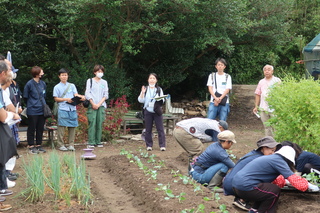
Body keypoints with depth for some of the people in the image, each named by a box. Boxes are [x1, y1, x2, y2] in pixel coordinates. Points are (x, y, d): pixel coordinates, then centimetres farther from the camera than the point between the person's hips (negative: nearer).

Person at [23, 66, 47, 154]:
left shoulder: (43, 83, 7)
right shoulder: (29, 84, -10)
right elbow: (25, 97, -1)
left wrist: (43, 104, 11)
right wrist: (31, 104, 4)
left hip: (42, 110, 6)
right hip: (32, 111, -5)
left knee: (40, 128, 11)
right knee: (32, 129, 3)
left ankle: (39, 145, 22)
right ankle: (31, 146, 11)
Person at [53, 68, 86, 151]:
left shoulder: (72, 85, 15)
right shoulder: (57, 87, 7)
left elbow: (76, 94, 3)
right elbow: (56, 98, 1)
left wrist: (81, 97, -18)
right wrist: (66, 99, -12)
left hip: (72, 109, 3)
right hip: (62, 109, -3)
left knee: (72, 127, 3)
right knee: (61, 127, -4)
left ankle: (71, 145, 11)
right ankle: (61, 145, 4)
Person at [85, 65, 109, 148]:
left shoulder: (104, 82, 15)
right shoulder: (90, 81, 8)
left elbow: (106, 95, 9)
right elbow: (87, 94, 2)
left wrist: (99, 104, -5)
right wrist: (93, 104, -9)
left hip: (101, 106, 3)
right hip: (92, 106, -2)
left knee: (100, 124, -1)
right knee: (92, 124, -8)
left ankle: (98, 142, 4)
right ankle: (91, 142, -6)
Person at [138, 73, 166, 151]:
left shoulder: (159, 89, 8)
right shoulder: (145, 89, 7)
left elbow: (163, 100, 7)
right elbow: (141, 100, 3)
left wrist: (160, 100, -15)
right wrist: (142, 93, -12)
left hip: (157, 111, -1)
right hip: (148, 111, 1)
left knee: (160, 129, -4)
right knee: (148, 129, 5)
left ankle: (162, 145, 0)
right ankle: (149, 145, 14)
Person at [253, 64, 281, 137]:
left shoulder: (277, 81, 4)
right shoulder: (261, 82, 15)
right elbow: (258, 95, 16)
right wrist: (256, 106, 9)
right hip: (263, 109, 4)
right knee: (267, 127, 9)